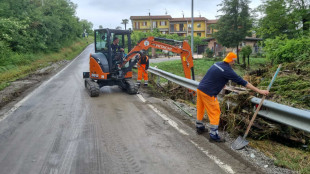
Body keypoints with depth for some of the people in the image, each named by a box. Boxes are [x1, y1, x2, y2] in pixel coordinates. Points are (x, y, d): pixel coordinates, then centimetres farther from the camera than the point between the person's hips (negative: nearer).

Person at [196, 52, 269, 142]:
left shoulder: (217, 64, 8)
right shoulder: (227, 70, -15)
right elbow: (243, 82, -14)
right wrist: (259, 91, -9)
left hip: (200, 88, 8)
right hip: (208, 93, -8)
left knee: (200, 109, 21)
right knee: (214, 112, 4)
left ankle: (199, 127, 39)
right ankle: (213, 134, 11)